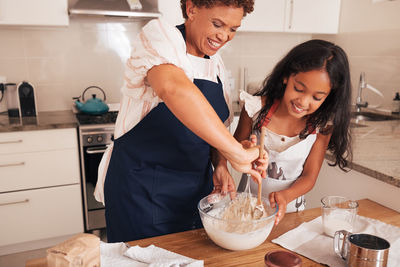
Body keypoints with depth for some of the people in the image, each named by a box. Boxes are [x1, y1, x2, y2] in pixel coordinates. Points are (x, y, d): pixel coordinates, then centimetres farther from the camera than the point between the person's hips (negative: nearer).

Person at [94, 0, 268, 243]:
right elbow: (172, 88, -38)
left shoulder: (216, 64, 7)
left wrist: (220, 165, -2)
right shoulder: (159, 34, -15)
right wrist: (236, 152, -38)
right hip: (141, 190, -6)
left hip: (196, 186, 7)